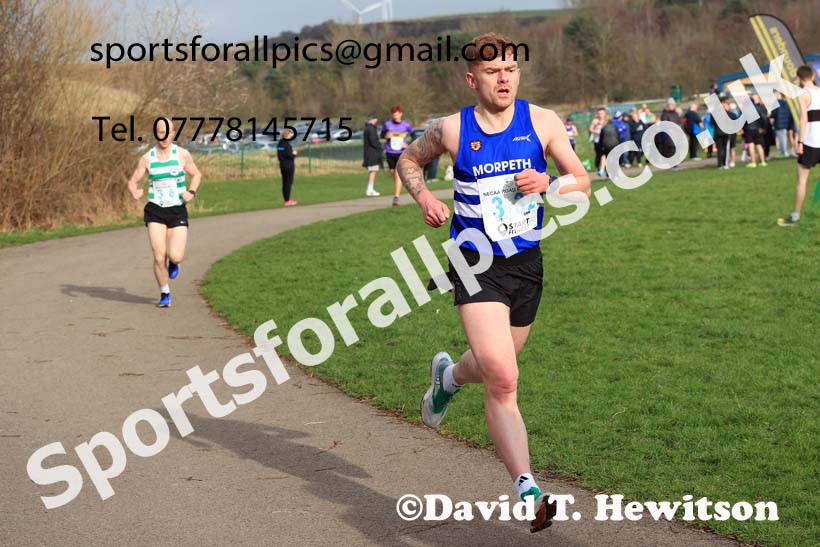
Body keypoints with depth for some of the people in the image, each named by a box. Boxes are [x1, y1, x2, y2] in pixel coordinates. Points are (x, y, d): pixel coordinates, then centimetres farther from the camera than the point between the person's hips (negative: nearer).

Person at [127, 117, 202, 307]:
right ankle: (165, 294, 14)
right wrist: (134, 192, -16)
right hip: (155, 211, 1)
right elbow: (133, 180, 7)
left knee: (176, 256, -14)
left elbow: (196, 174, 13)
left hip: (178, 211, 0)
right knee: (158, 257, -7)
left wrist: (191, 192, -6)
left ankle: (173, 262, 25)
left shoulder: (182, 155, 0)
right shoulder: (147, 158, 1)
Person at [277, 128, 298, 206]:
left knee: (284, 182, 13)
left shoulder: (279, 143, 8)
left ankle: (286, 200, 20)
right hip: (289, 165, -8)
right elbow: (290, 156, -22)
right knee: (288, 183, -3)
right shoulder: (287, 144, -17)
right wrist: (294, 154, -1)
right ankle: (287, 201, -1)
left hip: (282, 164, 8)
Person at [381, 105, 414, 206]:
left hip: (401, 153, -3)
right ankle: (398, 190, 41)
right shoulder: (387, 124, -1)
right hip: (390, 152, 3)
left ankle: (396, 196, -20)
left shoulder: (406, 125, -3)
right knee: (392, 172, 13)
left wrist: (408, 145, -8)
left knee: (398, 173, -16)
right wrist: (386, 136, -11)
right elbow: (382, 134, 13)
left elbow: (414, 136, 8)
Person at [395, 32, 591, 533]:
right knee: (502, 380, -18)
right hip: (476, 266, -3)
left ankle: (448, 375, 57)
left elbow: (583, 183, 3)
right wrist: (425, 198, -4)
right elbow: (409, 160, 15)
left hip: (527, 265, 3)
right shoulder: (452, 129, -4)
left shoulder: (542, 122, -1)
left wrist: (547, 184, -17)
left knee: (495, 369, 21)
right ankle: (527, 488, -17)